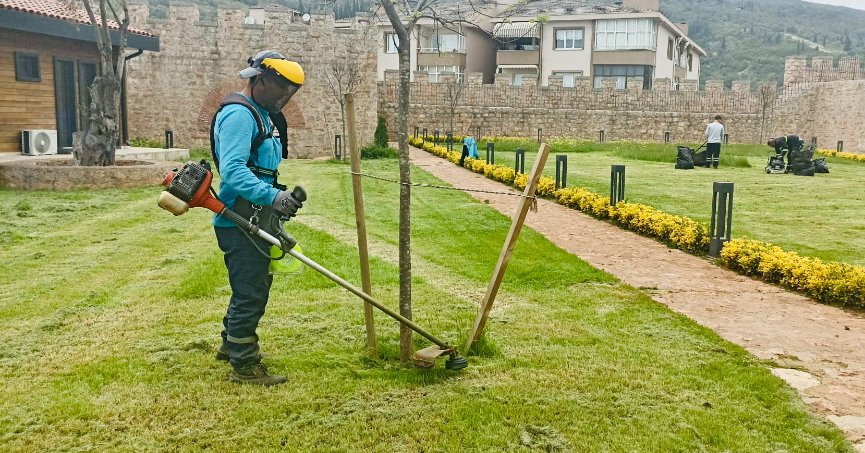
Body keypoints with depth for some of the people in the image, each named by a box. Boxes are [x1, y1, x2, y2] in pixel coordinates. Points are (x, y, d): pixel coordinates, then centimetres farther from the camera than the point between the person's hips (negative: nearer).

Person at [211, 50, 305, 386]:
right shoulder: (238, 114, -17)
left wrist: (280, 198, 15)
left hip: (255, 221, 11)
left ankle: (232, 344, 40)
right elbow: (232, 170, -30)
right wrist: (272, 196, -40)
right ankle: (244, 365, 11)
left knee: (254, 287, 23)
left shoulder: (262, 115, 16)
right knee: (250, 293, -2)